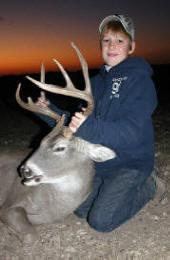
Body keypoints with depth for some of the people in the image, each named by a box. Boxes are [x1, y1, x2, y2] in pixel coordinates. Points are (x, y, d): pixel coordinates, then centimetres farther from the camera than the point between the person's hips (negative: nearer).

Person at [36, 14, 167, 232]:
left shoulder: (139, 79, -14)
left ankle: (147, 187, 10)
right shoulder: (97, 82, 8)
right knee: (80, 209, 7)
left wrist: (90, 128, -41)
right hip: (99, 162, 7)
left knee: (100, 220, -11)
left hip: (131, 163, -6)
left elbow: (132, 131, -27)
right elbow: (78, 122, 11)